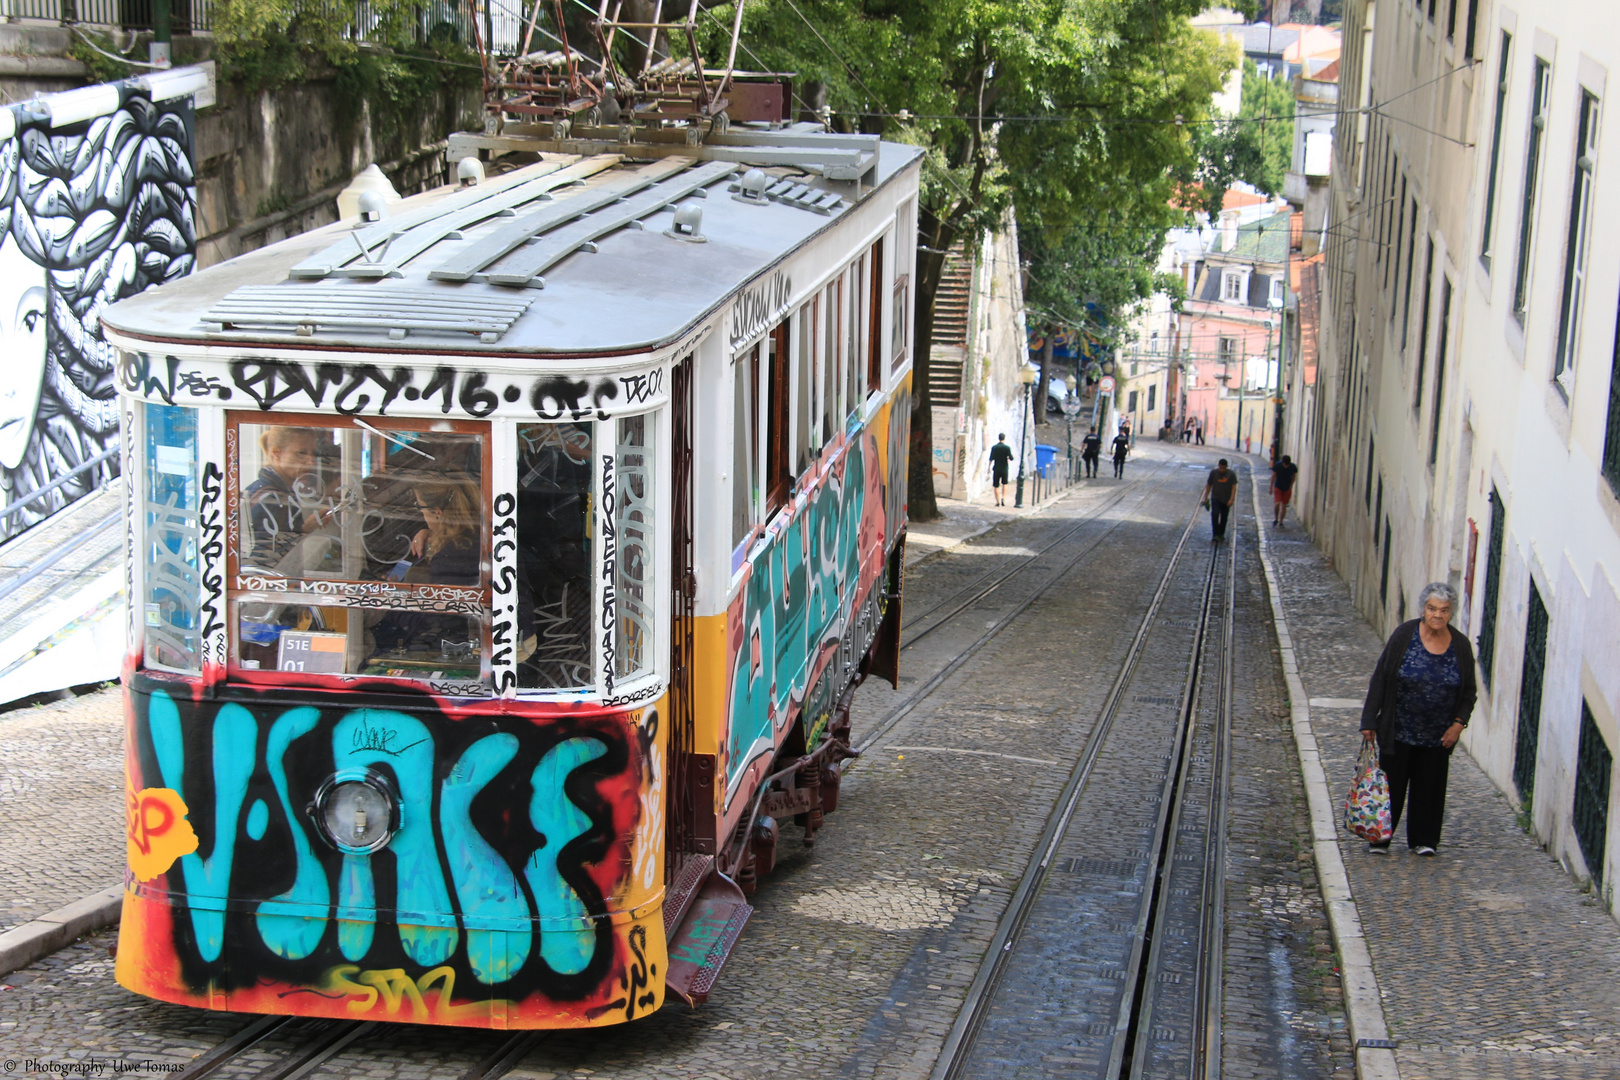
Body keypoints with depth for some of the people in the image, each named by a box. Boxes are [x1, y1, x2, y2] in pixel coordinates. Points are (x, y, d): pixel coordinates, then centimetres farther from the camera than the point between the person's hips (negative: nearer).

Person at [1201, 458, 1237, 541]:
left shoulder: (1231, 474, -4)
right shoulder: (1213, 472, -1)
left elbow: (1234, 487, -8)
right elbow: (1209, 485, 8)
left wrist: (1231, 499, -19)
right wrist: (1206, 498, 8)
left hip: (1226, 500, 1)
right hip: (1215, 498, -1)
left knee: (1224, 518, 8)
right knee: (1215, 515, -18)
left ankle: (1221, 534, 25)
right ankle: (1215, 535, -20)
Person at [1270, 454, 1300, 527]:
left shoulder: (1293, 467, -13)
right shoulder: (1277, 465, -17)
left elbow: (1294, 476, 6)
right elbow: (1273, 476, -5)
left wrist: (1291, 486, 5)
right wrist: (1271, 487, 0)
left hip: (1287, 489, 1)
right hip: (1278, 488, -1)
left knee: (1284, 506, 5)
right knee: (1277, 504, -15)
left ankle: (1280, 522, 18)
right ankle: (1275, 519, 9)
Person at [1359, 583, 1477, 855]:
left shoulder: (1460, 644, -2)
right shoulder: (1404, 636, -10)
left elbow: (1469, 690, 8)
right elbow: (1380, 679, -6)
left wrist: (1459, 723, -4)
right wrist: (1369, 720, -8)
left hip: (1438, 736, 2)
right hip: (1398, 731, -2)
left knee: (1429, 787, 10)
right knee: (1391, 784, 4)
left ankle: (1423, 840, 23)